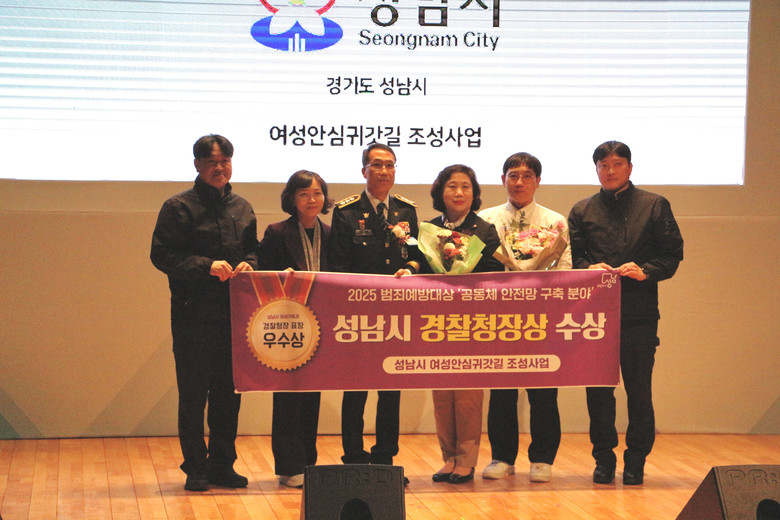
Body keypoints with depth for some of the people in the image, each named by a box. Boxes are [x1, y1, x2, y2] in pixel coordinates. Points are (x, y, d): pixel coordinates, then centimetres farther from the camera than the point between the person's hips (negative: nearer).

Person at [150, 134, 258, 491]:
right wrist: (207, 266, -18)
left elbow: (253, 248, 21)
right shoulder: (179, 207, -2)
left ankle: (222, 465, 18)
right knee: (193, 394, 0)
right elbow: (162, 255, -8)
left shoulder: (242, 208, 15)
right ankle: (196, 469, 9)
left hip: (234, 314, 5)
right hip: (194, 314, -5)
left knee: (229, 392, 8)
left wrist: (248, 264, -2)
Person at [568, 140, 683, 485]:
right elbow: (573, 257, 10)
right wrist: (589, 269, -12)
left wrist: (646, 271, -14)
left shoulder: (654, 206, 8)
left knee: (639, 389, 0)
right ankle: (604, 459, 14)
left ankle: (635, 461, 11)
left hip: (640, 312, -2)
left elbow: (672, 254, 3)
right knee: (597, 389, 3)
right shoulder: (582, 212, 14)